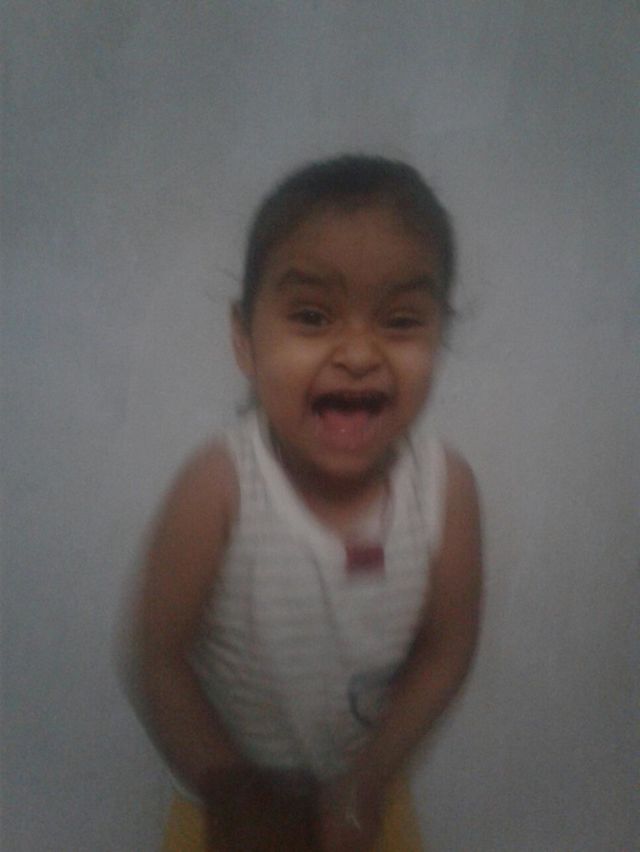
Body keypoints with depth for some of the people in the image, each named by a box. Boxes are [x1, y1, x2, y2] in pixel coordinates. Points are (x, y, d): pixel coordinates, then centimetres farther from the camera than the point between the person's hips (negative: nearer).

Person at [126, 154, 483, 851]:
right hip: (234, 788, -2)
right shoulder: (217, 489, -31)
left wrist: (366, 781, -13)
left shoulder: (447, 487, -24)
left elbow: (446, 651, -11)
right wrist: (230, 791, -14)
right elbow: (159, 662, -21)